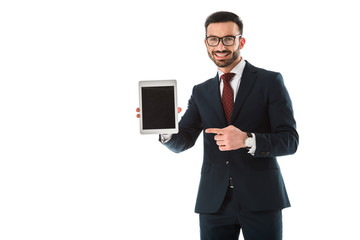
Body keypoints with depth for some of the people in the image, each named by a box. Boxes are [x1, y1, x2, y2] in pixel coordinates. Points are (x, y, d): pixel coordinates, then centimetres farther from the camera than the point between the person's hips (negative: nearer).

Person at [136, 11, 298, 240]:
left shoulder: (270, 81, 1)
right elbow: (182, 141, 6)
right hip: (214, 202, 3)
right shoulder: (201, 92, 14)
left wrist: (246, 140, -23)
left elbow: (290, 140, -6)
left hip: (260, 200, -3)